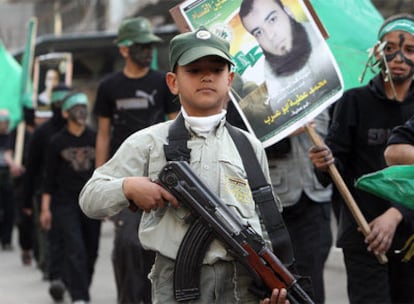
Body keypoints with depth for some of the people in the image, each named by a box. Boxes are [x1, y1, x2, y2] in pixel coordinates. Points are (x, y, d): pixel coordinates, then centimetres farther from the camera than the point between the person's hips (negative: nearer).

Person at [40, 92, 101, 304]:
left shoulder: (95, 139, 5)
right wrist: (45, 208, -1)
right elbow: (50, 178, 3)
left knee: (90, 252, 5)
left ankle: (76, 286, 24)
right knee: (75, 250, -13)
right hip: (66, 203, -2)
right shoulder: (57, 142, 1)